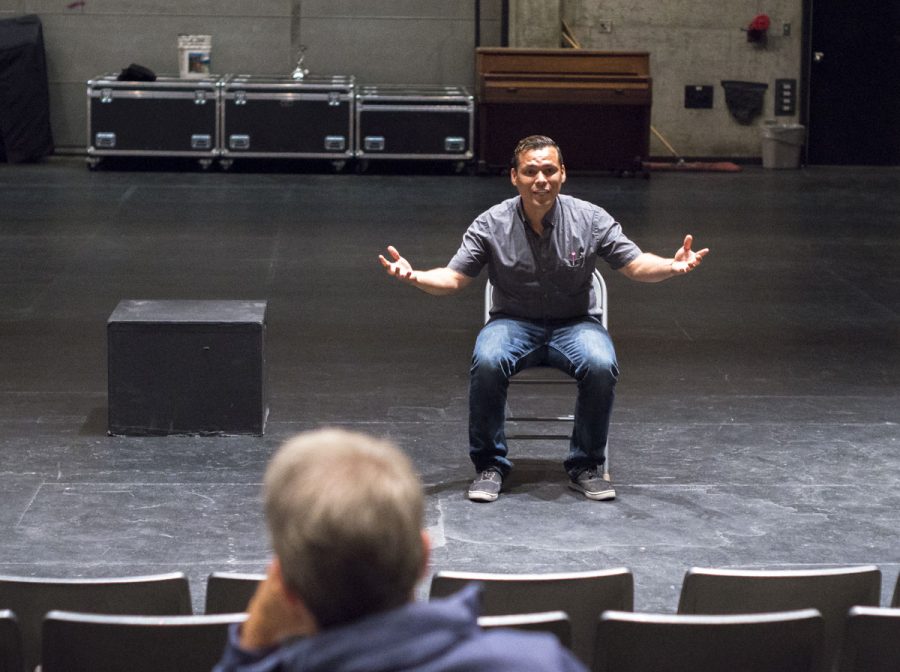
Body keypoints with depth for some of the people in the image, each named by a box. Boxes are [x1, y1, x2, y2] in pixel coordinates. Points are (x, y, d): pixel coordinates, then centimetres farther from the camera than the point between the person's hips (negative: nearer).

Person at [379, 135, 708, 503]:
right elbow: (453, 278, -3)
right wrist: (414, 276, -24)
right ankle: (490, 465, -15)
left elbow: (636, 265, -3)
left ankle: (585, 466, -11)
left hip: (574, 323, 0)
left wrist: (672, 266, -24)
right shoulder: (491, 225, -6)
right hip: (514, 322, 0)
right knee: (487, 361, -34)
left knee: (601, 365, -32)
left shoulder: (590, 219, -6)